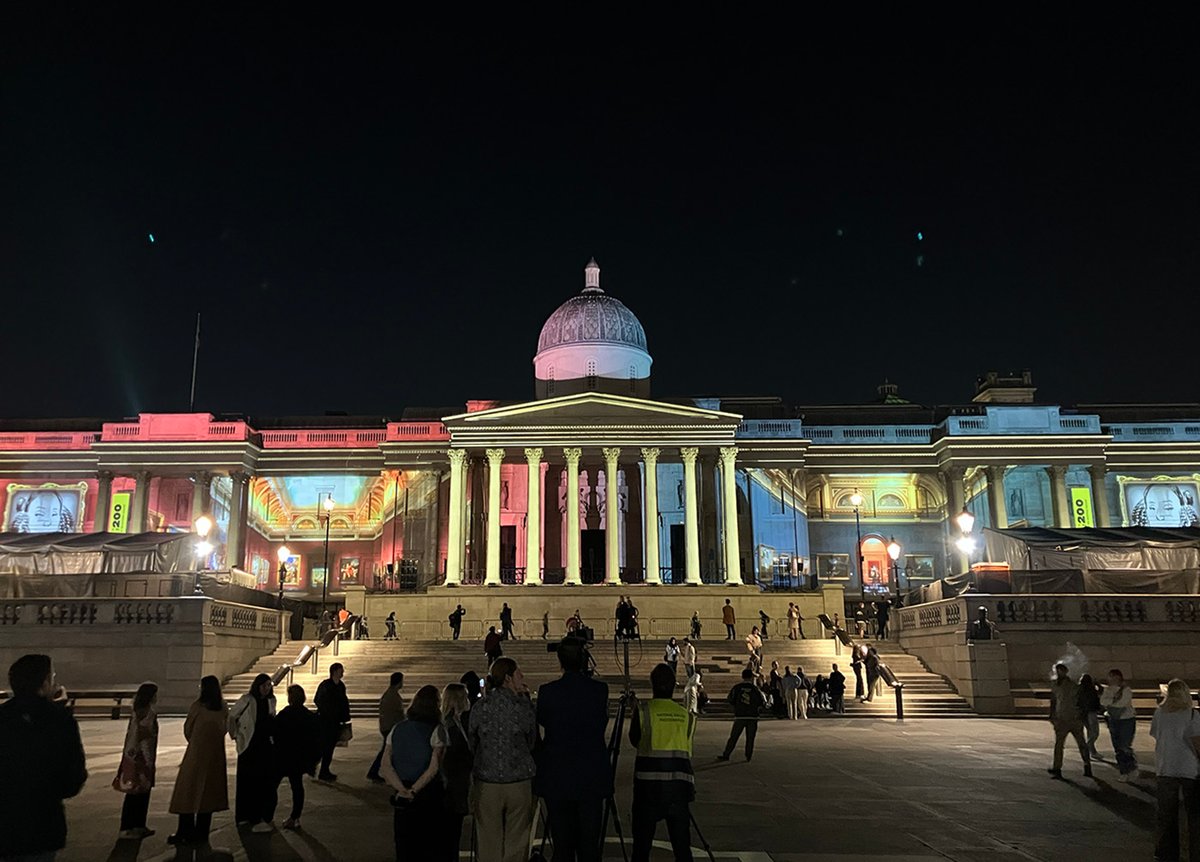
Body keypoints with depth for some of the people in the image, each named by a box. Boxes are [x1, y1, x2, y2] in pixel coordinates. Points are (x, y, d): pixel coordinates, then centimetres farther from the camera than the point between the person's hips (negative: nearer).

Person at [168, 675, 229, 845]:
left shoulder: (198, 705, -11)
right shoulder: (223, 708, 1)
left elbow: (187, 728, -1)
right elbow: (225, 728, 7)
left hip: (197, 752, -4)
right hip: (215, 754, 5)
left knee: (188, 790, 4)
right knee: (208, 790, 11)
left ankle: (185, 832, 4)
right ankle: (201, 833, 14)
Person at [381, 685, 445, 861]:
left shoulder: (397, 729, 5)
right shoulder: (437, 731, -9)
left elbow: (385, 767, -4)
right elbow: (434, 768, -18)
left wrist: (402, 790, -12)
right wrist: (414, 791, -14)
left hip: (402, 801, 4)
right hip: (429, 797, -4)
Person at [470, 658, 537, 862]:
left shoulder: (479, 707, -3)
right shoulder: (524, 707, -9)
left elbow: (471, 744, 5)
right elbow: (532, 742, 5)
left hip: (486, 784, 2)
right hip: (519, 783, -2)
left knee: (489, 844, 11)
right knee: (516, 844, 9)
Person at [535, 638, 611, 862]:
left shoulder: (547, 691, -9)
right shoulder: (599, 690, -7)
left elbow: (541, 721, 6)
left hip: (557, 779, 0)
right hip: (591, 779, 1)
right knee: (589, 843, 8)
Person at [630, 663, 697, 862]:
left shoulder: (643, 711, -2)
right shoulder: (687, 715, 6)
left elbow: (635, 740, 11)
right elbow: (688, 750, 11)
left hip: (649, 783, -2)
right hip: (679, 784, 2)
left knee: (642, 843, 7)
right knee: (681, 843, 9)